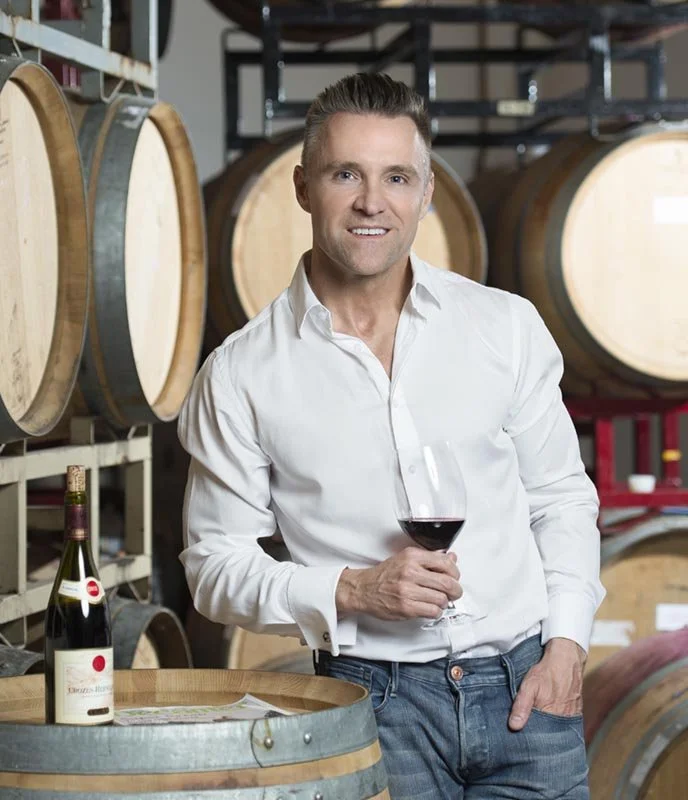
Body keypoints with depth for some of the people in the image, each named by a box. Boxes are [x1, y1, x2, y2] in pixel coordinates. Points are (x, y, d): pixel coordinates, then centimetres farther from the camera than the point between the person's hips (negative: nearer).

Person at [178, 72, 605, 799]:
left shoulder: (506, 326, 5)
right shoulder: (240, 376, -1)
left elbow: (561, 497, 12)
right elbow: (215, 565, 2)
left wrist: (566, 645, -1)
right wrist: (351, 591, -13)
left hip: (524, 685, 2)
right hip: (372, 694, -2)